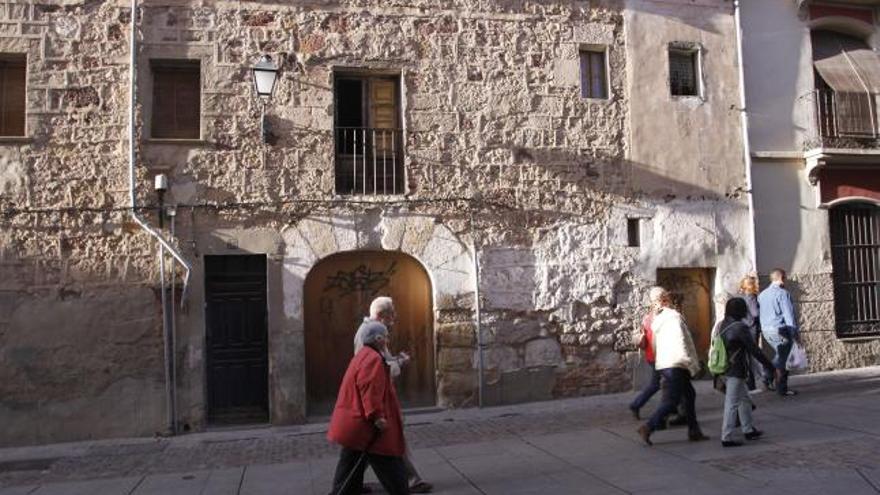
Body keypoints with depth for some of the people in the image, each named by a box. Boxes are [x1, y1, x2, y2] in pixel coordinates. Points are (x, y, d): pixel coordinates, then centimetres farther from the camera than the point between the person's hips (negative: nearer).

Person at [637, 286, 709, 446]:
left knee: (689, 395, 18)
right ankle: (648, 427, -11)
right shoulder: (674, 316, -14)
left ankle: (694, 431, 22)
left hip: (662, 364, 9)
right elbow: (681, 343, -17)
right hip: (675, 365, -9)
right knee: (671, 401, -6)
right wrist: (693, 364, -11)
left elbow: (654, 344, 16)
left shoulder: (656, 319, 11)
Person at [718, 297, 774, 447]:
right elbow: (754, 349, -15)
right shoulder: (740, 327, -17)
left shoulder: (723, 325, 8)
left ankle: (749, 430, 33)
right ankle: (727, 438, 1)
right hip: (736, 371, -9)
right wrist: (770, 365, -5)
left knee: (745, 399, 22)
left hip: (727, 369, 9)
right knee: (732, 404, -3)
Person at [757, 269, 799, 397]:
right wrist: (795, 333, -10)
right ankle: (782, 389, 8)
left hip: (766, 331, 7)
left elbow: (758, 313, 16)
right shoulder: (783, 293, -11)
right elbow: (789, 315, -14)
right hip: (781, 330, -7)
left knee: (780, 356, 23)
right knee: (781, 359, 1)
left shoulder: (762, 295, 12)